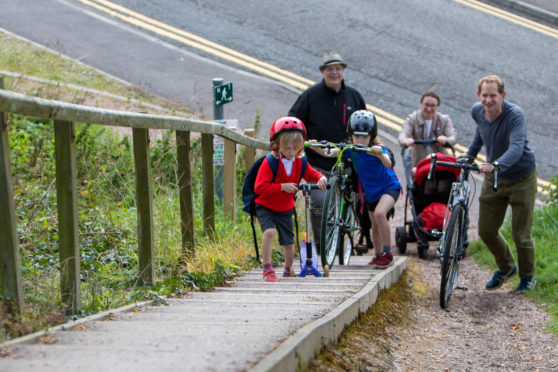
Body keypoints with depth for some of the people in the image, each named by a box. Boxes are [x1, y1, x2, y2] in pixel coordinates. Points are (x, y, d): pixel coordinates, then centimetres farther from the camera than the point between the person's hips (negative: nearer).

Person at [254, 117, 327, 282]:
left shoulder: (300, 163, -3)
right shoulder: (270, 162, -20)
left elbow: (312, 174, 10)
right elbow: (259, 187, -24)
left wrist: (321, 178, -15)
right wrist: (282, 186, -29)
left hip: (285, 209, 5)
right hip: (265, 207, -5)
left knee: (289, 243, 8)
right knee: (269, 231, -31)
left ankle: (288, 271, 35)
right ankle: (267, 269, -24)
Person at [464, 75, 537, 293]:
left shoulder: (515, 115, -28)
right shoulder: (477, 111, -9)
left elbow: (516, 148, -43)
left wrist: (496, 165, -58)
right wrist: (471, 153, 13)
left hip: (521, 179, -5)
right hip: (493, 179, 5)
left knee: (521, 234, -1)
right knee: (486, 231, 8)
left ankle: (527, 277, 25)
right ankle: (506, 268, 36)